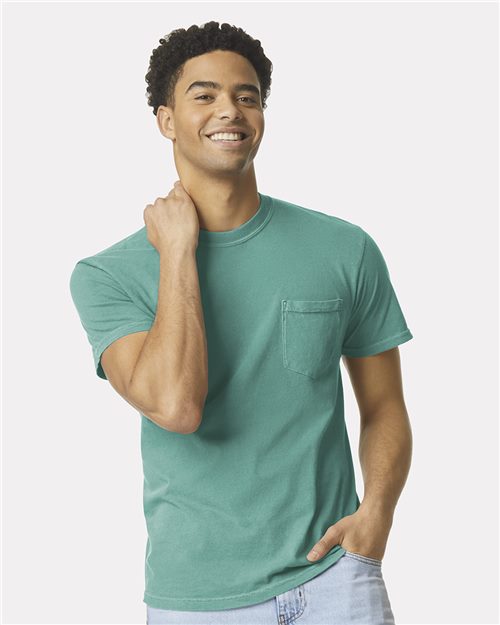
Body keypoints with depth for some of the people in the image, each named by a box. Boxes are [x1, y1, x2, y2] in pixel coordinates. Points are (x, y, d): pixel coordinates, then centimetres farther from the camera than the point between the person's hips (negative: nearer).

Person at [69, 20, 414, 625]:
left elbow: (383, 408, 5)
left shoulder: (346, 250, -2)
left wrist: (377, 512, -12)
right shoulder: (106, 276, -7)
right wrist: (177, 251, -16)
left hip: (333, 572, 1)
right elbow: (176, 406, -22)